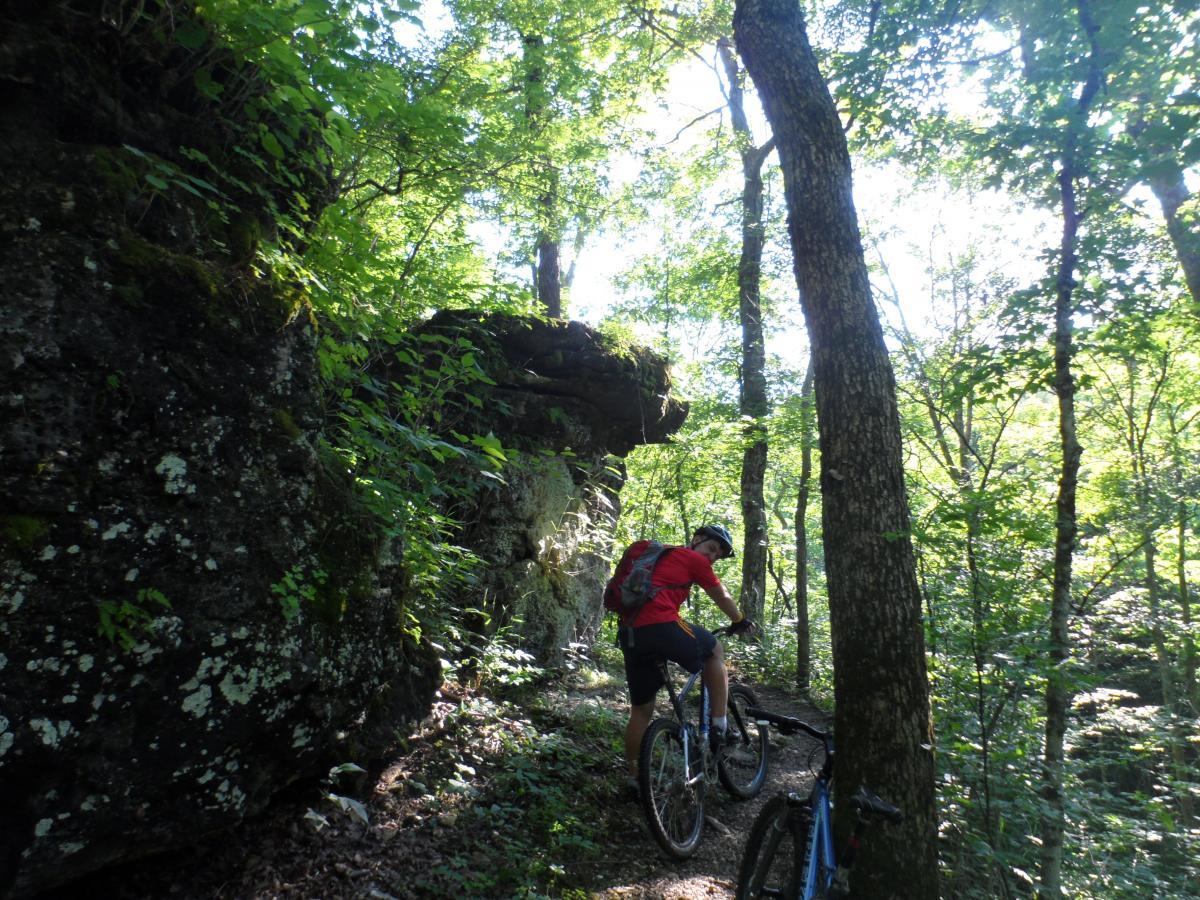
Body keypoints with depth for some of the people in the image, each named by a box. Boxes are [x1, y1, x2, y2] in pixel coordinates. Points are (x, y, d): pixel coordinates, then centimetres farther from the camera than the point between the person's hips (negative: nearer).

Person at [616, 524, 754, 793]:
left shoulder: (660, 555, 29)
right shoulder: (694, 559, 7)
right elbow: (721, 596, 19)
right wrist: (740, 621, 36)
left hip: (629, 633, 7)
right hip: (662, 627, -7)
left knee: (641, 709, 20)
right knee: (714, 651, 20)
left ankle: (633, 776, 27)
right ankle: (720, 725, 17)